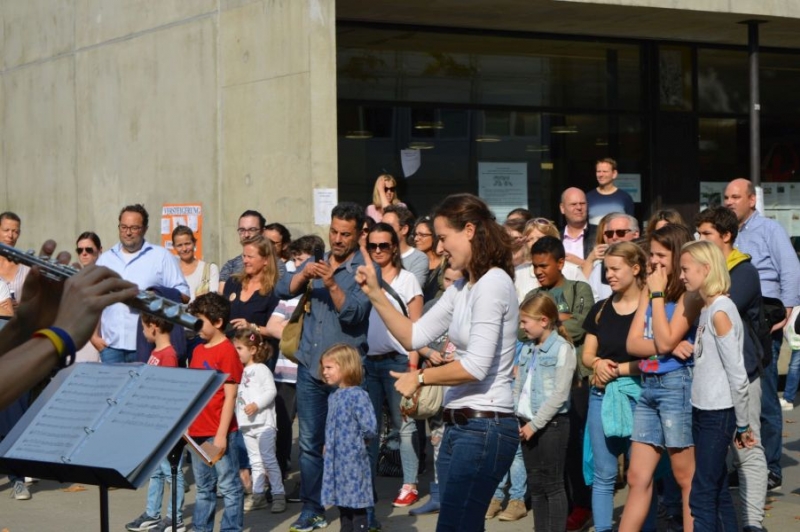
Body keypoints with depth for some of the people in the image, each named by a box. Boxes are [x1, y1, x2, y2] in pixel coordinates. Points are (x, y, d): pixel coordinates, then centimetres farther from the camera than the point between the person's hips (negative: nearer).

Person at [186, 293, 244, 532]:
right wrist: (186, 424, 15)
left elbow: (230, 397, -14)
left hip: (219, 433, -8)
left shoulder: (227, 351, -12)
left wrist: (222, 434, -16)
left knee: (228, 486, 0)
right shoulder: (198, 350, 12)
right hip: (198, 431, 8)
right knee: (203, 487, 16)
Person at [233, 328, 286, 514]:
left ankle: (278, 494, -1)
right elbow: (237, 396, 17)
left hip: (263, 423, -7)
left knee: (269, 460, -6)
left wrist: (256, 405, -22)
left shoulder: (261, 370, -7)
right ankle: (258, 495, 15)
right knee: (255, 461, 11)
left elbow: (271, 391, -14)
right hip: (246, 424, 7)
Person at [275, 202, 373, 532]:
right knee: (309, 442, 7)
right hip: (310, 367, 5)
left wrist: (331, 284, -30)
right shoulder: (315, 263, 13)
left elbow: (354, 312, -17)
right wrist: (304, 275, -19)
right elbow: (283, 290, 0)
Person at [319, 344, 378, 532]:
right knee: (343, 505, 16)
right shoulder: (333, 397, 10)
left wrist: (358, 442, -4)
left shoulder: (357, 395, -15)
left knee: (357, 506, -2)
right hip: (335, 461, 8)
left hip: (354, 462, -8)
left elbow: (370, 429, -20)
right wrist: (329, 445, 8)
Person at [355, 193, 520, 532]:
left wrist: (420, 377, -7)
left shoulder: (493, 283, -13)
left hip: (485, 427, -9)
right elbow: (414, 337, 15)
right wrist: (375, 294, 8)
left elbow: (476, 367, -20)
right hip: (459, 424, 9)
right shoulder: (462, 288, 16)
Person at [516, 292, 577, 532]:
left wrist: (535, 424, -16)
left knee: (553, 485, -3)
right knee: (535, 485, 11)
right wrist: (518, 419, 1)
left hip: (552, 423, -7)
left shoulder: (562, 349, -10)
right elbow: (519, 388, 15)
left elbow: (560, 394, -16)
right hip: (529, 424, 7)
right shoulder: (528, 352, 13)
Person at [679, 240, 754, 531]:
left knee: (702, 495, -5)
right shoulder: (707, 308, 10)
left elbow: (738, 376, -16)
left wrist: (742, 424, -8)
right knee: (718, 492, 14)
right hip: (704, 410, 9)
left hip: (718, 414, -9)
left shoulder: (720, 312, -17)